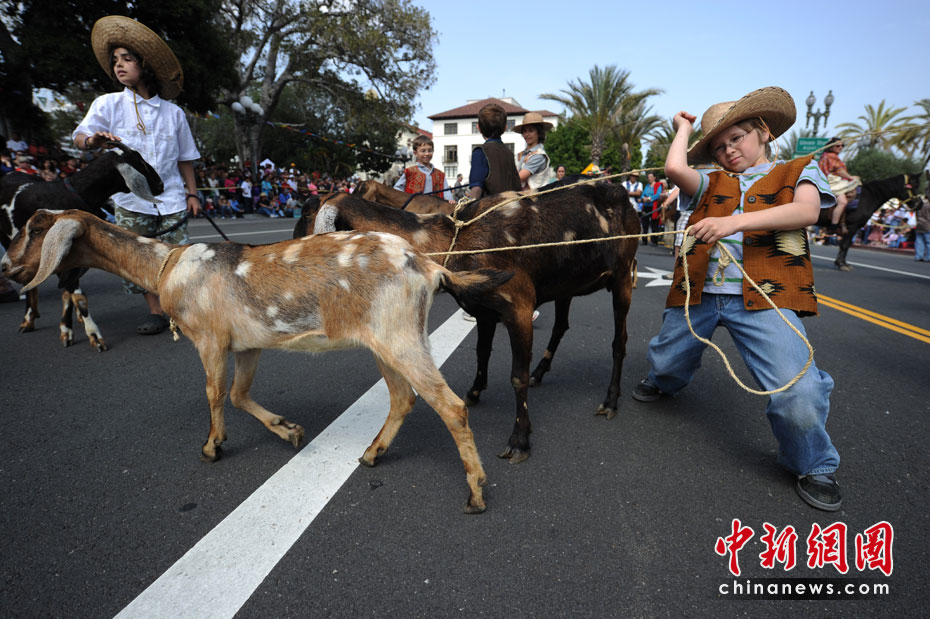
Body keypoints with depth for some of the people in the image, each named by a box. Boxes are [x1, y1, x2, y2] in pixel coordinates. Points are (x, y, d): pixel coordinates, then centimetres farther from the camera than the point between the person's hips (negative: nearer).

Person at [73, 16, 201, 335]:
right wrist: (93, 140, -27)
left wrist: (192, 193, 8)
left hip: (171, 199, 0)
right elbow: (79, 136, -4)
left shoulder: (173, 112, 8)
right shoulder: (108, 104, 6)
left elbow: (184, 158, 13)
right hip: (131, 200, 1)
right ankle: (155, 311, 16)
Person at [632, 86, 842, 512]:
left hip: (763, 298, -3)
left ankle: (813, 465, 16)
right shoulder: (711, 184, 15)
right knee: (665, 363, 18)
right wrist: (683, 128, 14)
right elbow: (675, 168, -4)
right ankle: (664, 382, 57)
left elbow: (807, 211, -10)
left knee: (799, 392, -15)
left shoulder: (799, 170, 11)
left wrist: (737, 220, -23)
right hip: (699, 293, 3)